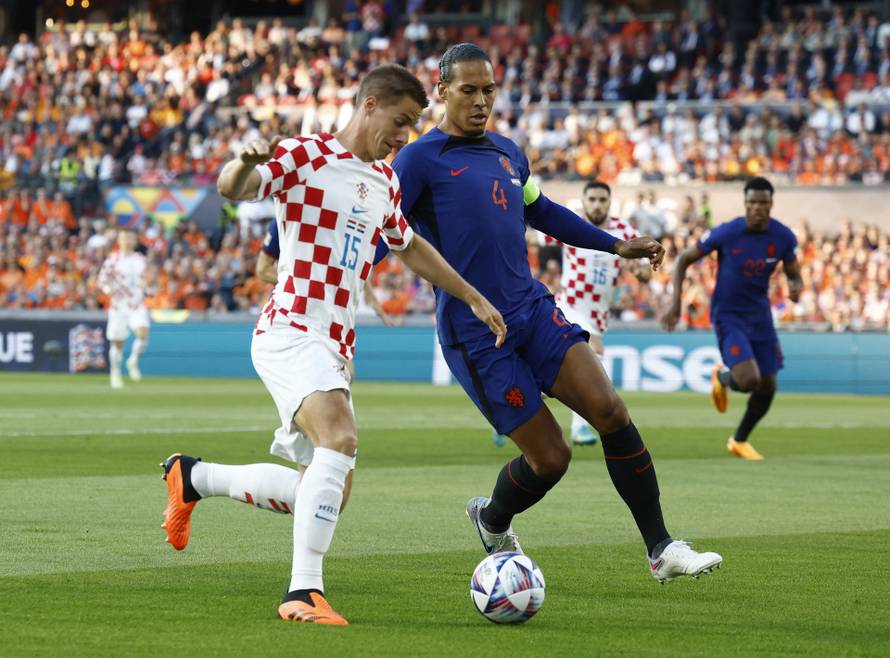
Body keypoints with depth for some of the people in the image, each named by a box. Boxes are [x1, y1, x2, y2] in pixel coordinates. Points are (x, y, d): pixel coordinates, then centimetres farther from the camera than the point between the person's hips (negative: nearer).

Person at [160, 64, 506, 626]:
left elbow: (409, 246, 36)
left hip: (336, 347, 9)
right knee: (341, 438, -32)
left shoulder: (385, 180, 19)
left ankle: (192, 478, 28)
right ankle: (304, 591, -31)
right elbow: (230, 188, -21)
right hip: (291, 331, -9)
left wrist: (474, 298, 36)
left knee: (325, 492, 9)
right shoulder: (306, 156, -5)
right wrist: (248, 162, -44)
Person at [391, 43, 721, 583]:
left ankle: (661, 549, -6)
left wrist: (616, 246, 35)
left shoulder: (508, 153, 15)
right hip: (474, 333, -6)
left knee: (611, 412, -12)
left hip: (534, 310, 6)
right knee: (550, 457, -5)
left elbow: (542, 213, 32)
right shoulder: (421, 160, -6)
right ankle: (493, 522, 29)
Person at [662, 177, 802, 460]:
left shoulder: (783, 237, -8)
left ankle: (740, 441, 34)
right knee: (749, 380, -24)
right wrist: (676, 302, -14)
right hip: (728, 316, -5)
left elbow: (794, 275, 7)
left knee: (767, 388, 7)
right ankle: (721, 376, 15)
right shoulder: (726, 233, -18)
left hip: (760, 315, 5)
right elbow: (684, 259, -6)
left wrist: (795, 288, -19)